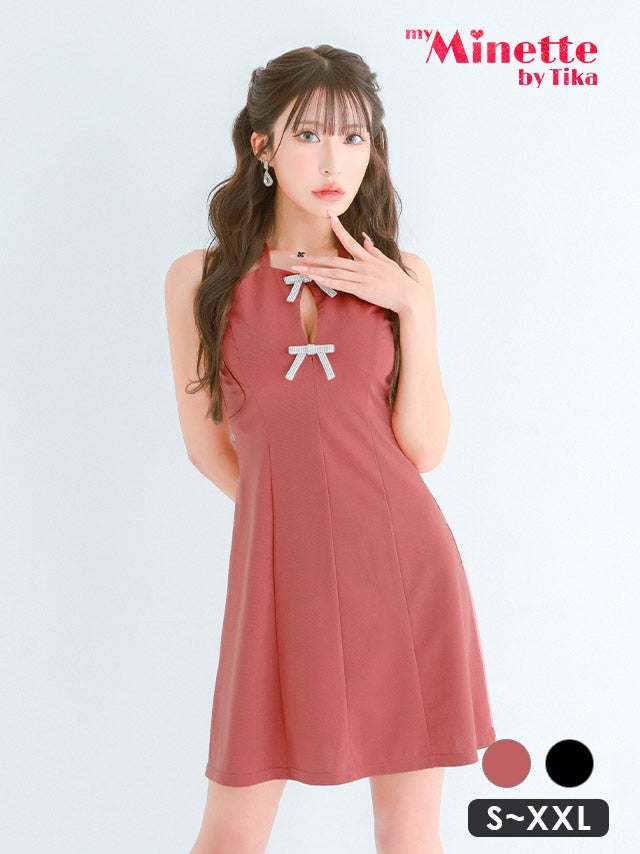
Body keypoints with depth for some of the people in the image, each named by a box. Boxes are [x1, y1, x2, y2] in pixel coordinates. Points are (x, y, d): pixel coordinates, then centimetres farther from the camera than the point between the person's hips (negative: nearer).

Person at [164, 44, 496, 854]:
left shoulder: (400, 276, 5)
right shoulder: (200, 279, 1)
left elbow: (426, 449, -1)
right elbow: (206, 441, 10)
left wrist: (411, 308, -9)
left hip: (405, 568, 1)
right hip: (281, 573, -1)